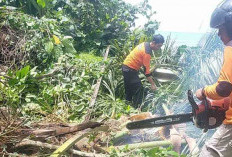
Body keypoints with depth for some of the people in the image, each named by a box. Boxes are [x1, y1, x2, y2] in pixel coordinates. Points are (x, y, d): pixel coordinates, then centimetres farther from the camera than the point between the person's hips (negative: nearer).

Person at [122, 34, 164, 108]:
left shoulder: (145, 44, 5)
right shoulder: (147, 52, -23)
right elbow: (146, 70, -20)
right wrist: (152, 84, -15)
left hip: (126, 67, 10)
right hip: (130, 70, -10)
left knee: (129, 90, 18)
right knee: (139, 90, -6)